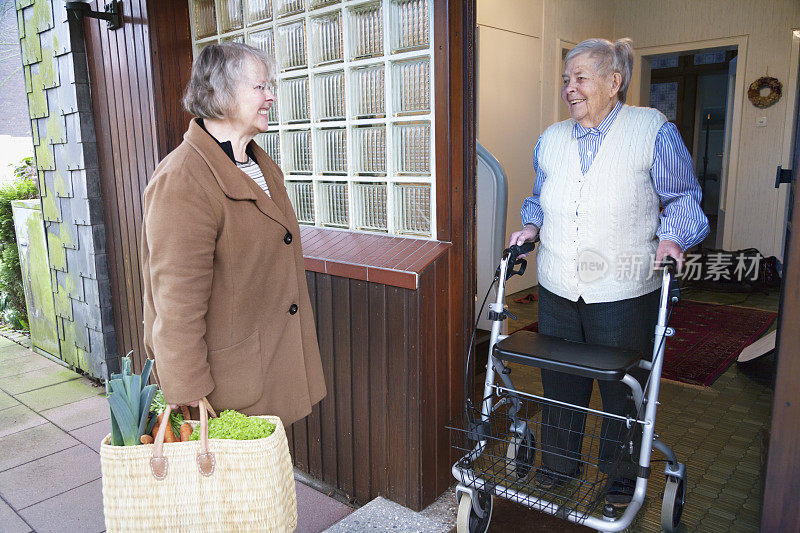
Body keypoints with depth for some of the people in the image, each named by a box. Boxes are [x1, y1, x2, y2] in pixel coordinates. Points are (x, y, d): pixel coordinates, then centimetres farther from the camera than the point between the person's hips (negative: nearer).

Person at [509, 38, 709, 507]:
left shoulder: (654, 131, -5)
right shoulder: (550, 139, 9)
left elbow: (682, 198, 1)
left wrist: (672, 237, -16)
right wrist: (531, 227, 3)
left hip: (624, 293, -4)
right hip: (558, 290, 4)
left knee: (622, 387, 11)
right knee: (559, 380, 15)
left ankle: (622, 476, 34)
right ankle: (559, 463, 36)